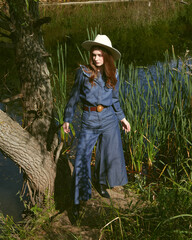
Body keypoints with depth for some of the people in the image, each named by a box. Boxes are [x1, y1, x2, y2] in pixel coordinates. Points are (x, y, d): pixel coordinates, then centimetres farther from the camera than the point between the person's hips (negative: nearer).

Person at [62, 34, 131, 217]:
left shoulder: (112, 75, 4)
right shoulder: (83, 72, -5)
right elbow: (74, 97, 3)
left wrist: (122, 118, 17)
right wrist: (67, 119, 7)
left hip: (109, 120, 3)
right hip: (89, 121, -3)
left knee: (110, 154, 11)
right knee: (82, 158, -3)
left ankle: (103, 185, 38)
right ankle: (78, 201, 6)